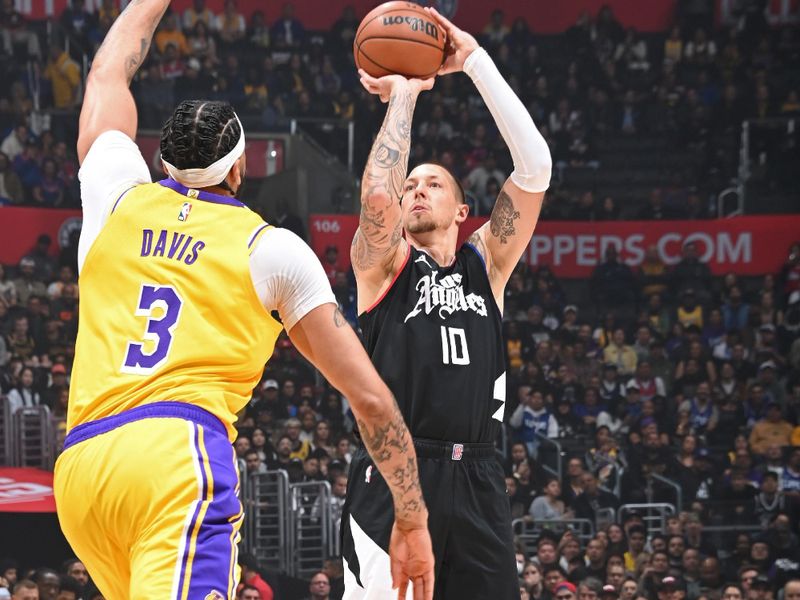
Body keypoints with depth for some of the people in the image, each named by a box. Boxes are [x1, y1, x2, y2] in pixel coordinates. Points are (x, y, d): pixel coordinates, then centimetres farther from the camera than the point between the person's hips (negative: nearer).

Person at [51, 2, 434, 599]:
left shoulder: (118, 199, 20)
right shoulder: (274, 250, 13)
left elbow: (108, 73, 42)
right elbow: (371, 399, 14)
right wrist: (412, 523, 23)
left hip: (78, 466, 5)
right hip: (181, 455, -5)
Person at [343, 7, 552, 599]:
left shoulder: (486, 264, 15)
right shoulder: (383, 261, 8)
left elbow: (535, 168, 5)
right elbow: (377, 195, -15)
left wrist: (476, 61, 1)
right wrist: (402, 95, -3)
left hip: (474, 479, 3)